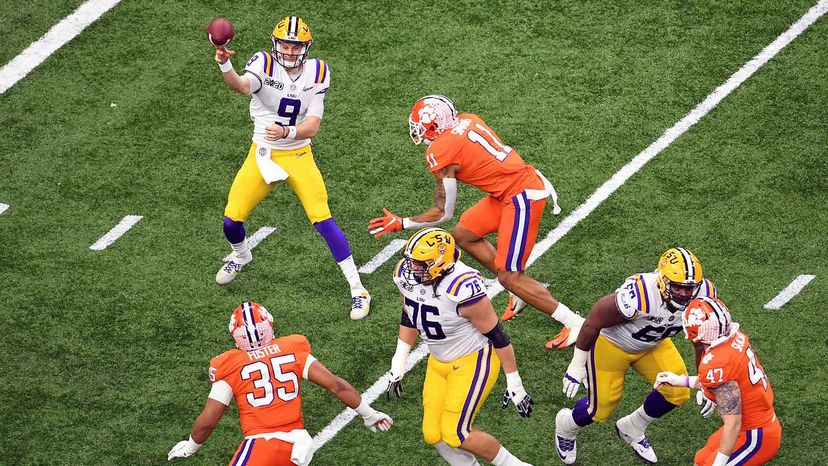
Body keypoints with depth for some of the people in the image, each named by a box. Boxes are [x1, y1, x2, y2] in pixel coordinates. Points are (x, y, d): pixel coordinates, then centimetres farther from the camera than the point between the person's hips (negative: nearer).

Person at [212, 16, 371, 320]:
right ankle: (241, 256, 38)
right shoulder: (264, 64, -14)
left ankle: (357, 289, -3)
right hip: (261, 155, 0)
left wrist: (287, 131, -33)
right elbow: (242, 86, -38)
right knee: (232, 219, 1)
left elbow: (312, 126, -12)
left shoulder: (316, 72, -7)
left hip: (298, 156, 0)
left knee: (323, 220, -11)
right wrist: (224, 65, -59)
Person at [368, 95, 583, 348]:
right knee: (464, 235, 17)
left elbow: (443, 213, -8)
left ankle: (574, 324, 3)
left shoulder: (440, 152, -14)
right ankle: (522, 291, 24)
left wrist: (401, 223, 2)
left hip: (521, 198, -9)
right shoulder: (469, 120, 6)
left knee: (508, 277, -2)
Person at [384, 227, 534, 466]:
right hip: (438, 363, 7)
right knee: (434, 435, 5)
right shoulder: (405, 274, -13)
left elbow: (496, 335, -22)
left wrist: (514, 382, -15)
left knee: (455, 435, -9)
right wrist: (398, 366, 11)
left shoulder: (462, 288, -34)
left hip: (473, 362, -7)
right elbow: (409, 318, 8)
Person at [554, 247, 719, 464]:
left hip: (652, 344, 5)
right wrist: (578, 363, -14)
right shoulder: (637, 297, -43)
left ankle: (632, 429, 22)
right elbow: (593, 322, -26)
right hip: (611, 343, -5)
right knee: (602, 409, 4)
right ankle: (567, 425, 40)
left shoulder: (704, 294, -26)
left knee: (677, 392, -7)